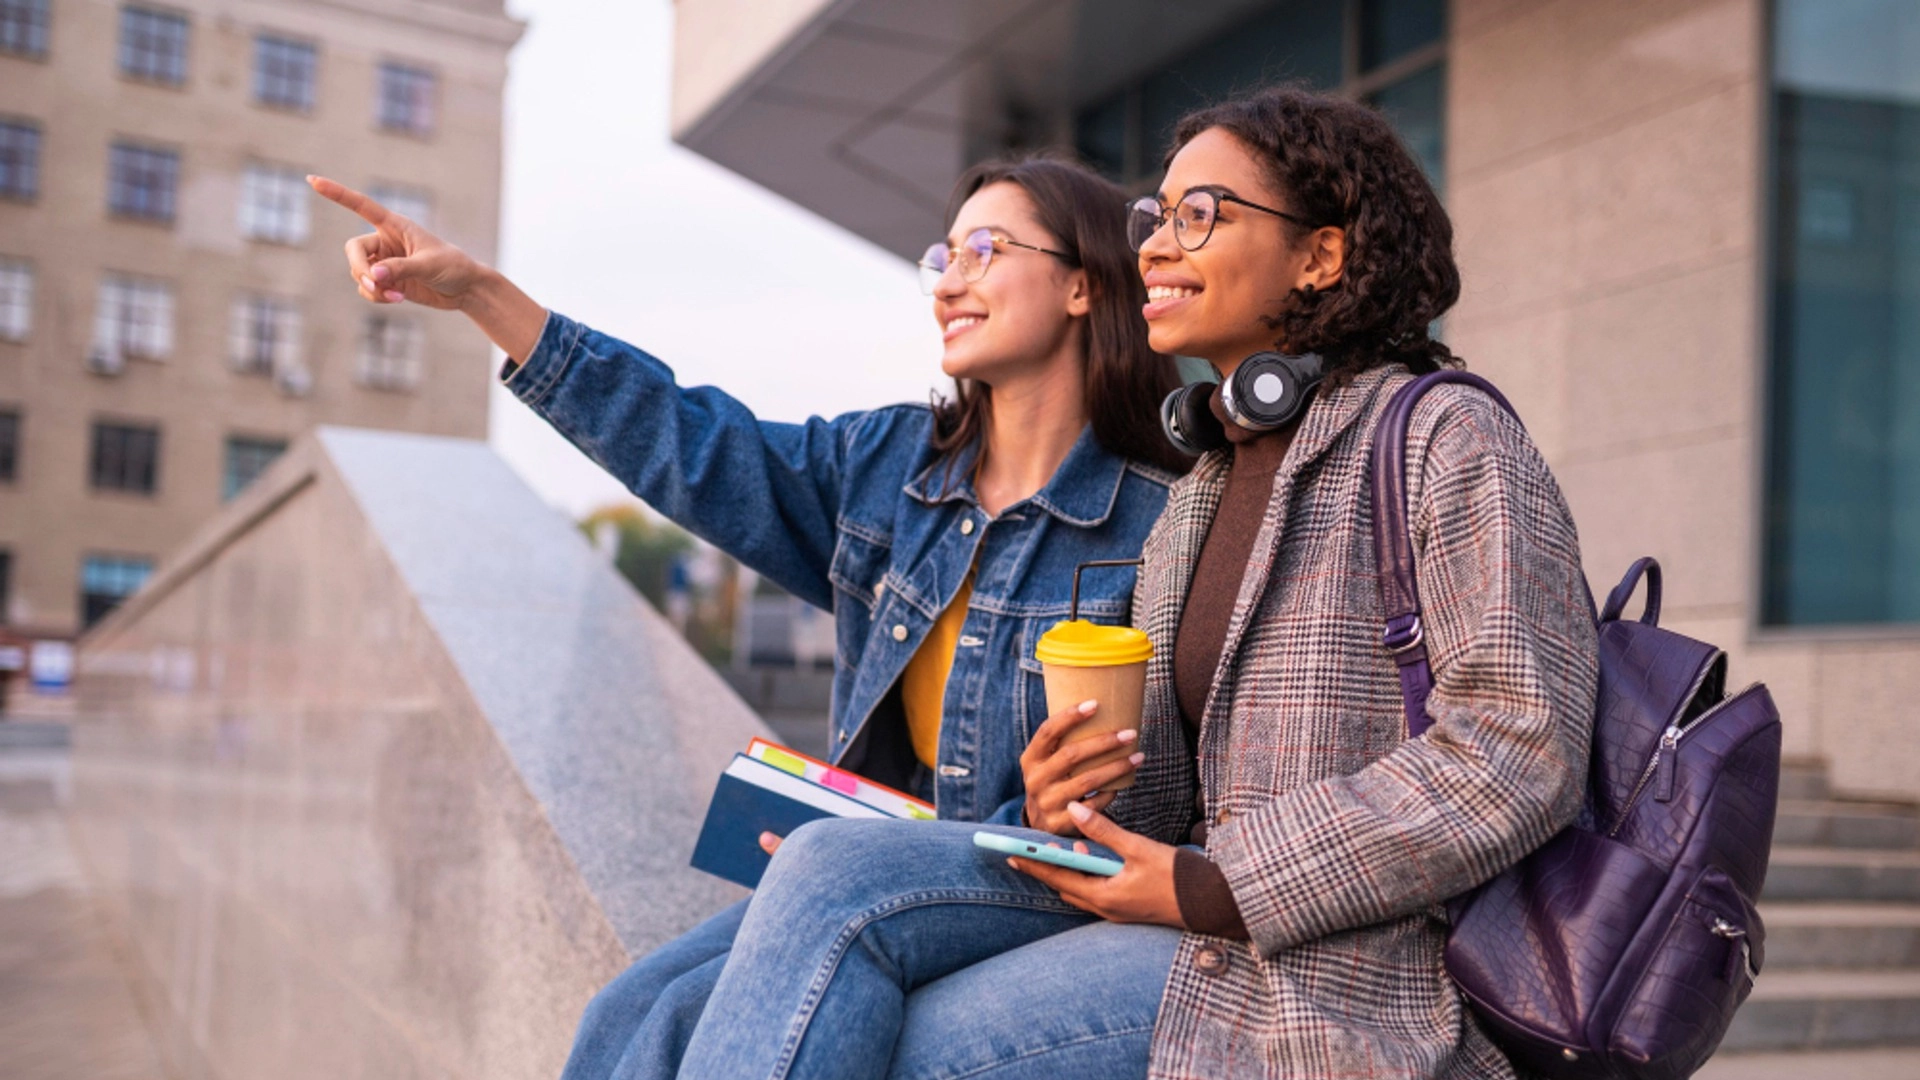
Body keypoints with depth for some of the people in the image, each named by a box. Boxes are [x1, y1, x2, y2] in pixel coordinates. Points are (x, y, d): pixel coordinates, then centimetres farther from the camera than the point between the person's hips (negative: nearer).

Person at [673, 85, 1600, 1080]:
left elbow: (1521, 752, -17)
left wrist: (1213, 888, -17)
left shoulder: (1448, 440, -5)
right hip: (1211, 932, 7)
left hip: (1353, 983, -7)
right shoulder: (1199, 491, 19)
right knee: (831, 870, -14)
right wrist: (1076, 811, -5)